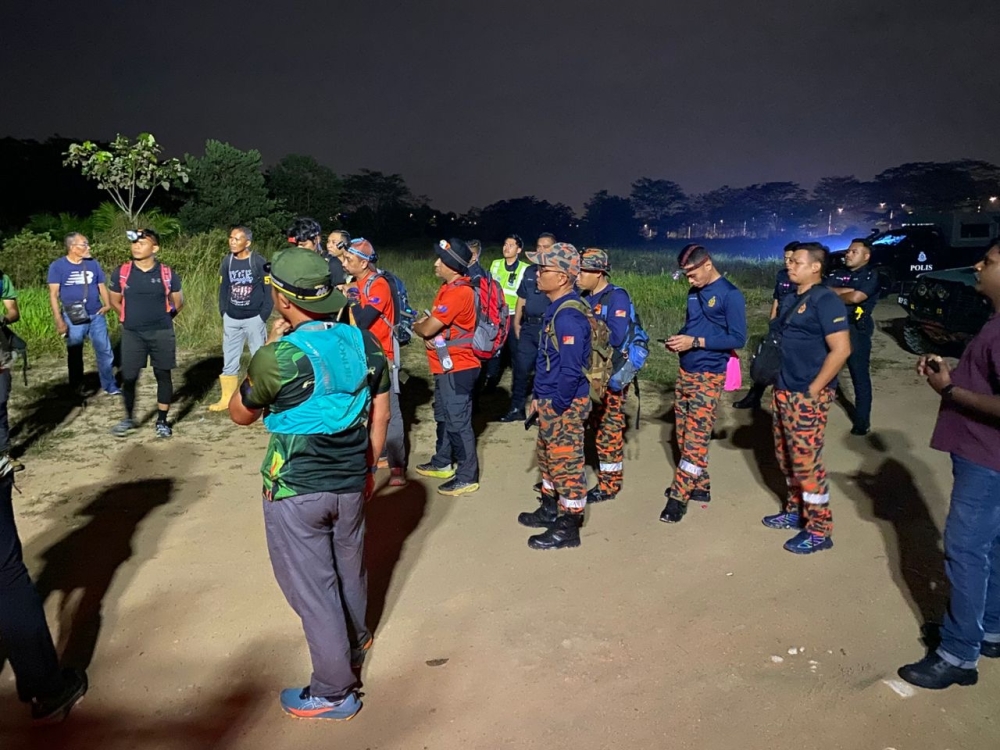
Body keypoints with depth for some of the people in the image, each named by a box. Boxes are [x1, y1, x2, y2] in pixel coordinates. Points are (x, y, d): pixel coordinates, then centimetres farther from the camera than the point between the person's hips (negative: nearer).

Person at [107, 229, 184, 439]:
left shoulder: (167, 274, -3)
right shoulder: (121, 272, -1)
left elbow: (178, 302, 9)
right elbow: (115, 301, 12)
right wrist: (131, 318, 13)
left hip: (161, 333, -1)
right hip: (132, 333, 1)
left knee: (163, 375, 4)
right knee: (129, 377, 3)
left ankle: (162, 421, 15)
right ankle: (129, 418, 22)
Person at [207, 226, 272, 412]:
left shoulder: (259, 262, -10)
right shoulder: (227, 261, 4)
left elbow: (269, 291, -8)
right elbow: (223, 289, 11)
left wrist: (263, 317, -11)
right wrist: (223, 313, 4)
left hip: (254, 319, -5)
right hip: (231, 320, 5)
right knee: (229, 361, 10)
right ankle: (227, 399, 19)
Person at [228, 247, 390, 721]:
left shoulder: (279, 356, -21)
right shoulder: (364, 342, -5)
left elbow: (240, 415, -3)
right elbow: (380, 414, 6)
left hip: (296, 490, -5)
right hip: (350, 482, 6)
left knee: (312, 588, 8)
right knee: (348, 569, 26)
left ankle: (334, 692, 21)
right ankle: (355, 640, 50)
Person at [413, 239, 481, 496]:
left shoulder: (458, 293, -23)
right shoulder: (449, 287, 10)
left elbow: (427, 328, -22)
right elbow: (432, 319, 17)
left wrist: (417, 327, 1)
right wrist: (425, 329, -5)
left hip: (457, 368, -11)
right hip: (447, 366, 11)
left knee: (458, 423, -4)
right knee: (444, 418, 22)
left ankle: (467, 477, 5)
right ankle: (442, 463, 37)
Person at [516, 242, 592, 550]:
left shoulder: (569, 316, -24)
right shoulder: (556, 308, 8)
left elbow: (571, 369, -26)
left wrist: (556, 407, -18)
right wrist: (539, 397, 17)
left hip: (564, 405, -10)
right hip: (550, 400, 10)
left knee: (566, 464, 2)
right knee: (547, 457, 22)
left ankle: (568, 528, 15)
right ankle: (550, 510, 39)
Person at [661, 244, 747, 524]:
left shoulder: (730, 295, -12)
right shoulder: (694, 292, 10)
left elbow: (738, 338, -15)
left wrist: (696, 342, -21)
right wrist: (679, 339, -1)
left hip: (709, 377, -8)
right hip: (685, 372, 8)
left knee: (695, 439, -6)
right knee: (685, 435, 13)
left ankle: (679, 496, -4)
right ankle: (700, 486, 26)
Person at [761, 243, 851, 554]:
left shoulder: (825, 300, -14)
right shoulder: (790, 299, 12)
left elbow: (841, 349, -20)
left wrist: (813, 390, -18)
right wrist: (779, 384, 13)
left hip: (807, 395, -9)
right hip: (784, 392, 9)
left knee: (806, 460, -4)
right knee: (787, 457, 17)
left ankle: (819, 531, 7)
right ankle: (795, 511, 33)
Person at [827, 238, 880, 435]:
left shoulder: (871, 276, -4)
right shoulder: (840, 275, 14)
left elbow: (856, 297, -18)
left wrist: (834, 295, -2)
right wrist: (846, 290, -13)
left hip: (856, 331, -6)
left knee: (860, 377, 2)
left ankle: (862, 421, 9)